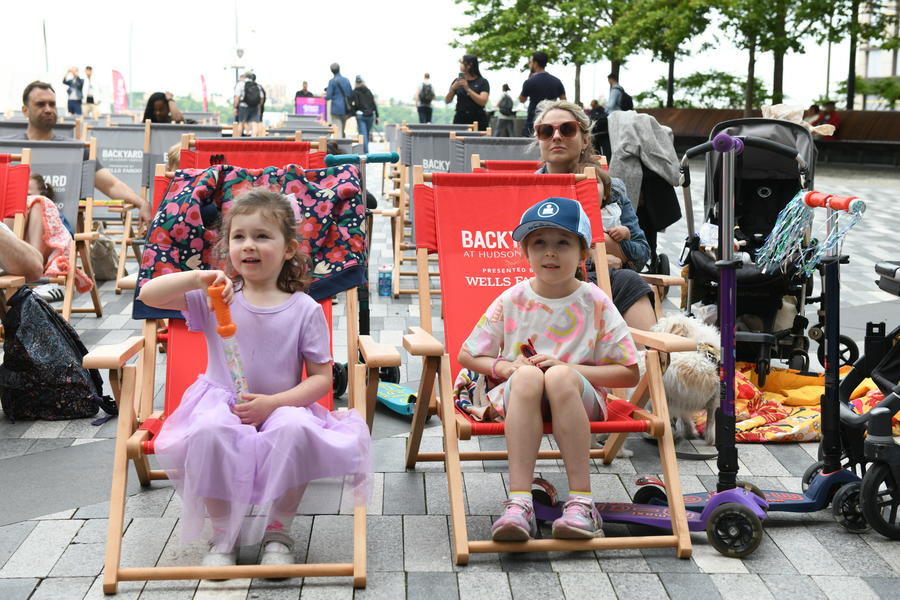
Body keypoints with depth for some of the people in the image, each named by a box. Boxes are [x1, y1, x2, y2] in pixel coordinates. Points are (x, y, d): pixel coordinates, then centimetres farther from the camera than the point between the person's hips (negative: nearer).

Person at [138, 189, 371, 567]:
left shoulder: (305, 310, 0)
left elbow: (321, 378, -1)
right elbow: (148, 295, -4)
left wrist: (272, 403, -16)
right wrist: (198, 278, -20)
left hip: (282, 408, -1)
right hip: (222, 405, 1)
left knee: (294, 428, -36)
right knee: (209, 430, -35)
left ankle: (278, 532, -14)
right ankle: (222, 535, -13)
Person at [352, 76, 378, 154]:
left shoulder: (355, 92, -3)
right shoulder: (368, 91, 9)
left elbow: (356, 104, -12)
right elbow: (374, 104, 7)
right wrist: (376, 116, 10)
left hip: (360, 115, -4)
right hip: (370, 115, 4)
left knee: (363, 135, -5)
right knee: (367, 134, 15)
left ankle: (366, 152, -15)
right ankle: (365, 150, 25)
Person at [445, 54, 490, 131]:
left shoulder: (482, 82, 0)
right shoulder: (457, 81, 9)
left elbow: (483, 102, -12)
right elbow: (447, 101, 7)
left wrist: (467, 89, -16)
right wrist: (453, 88, -12)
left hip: (478, 121, -2)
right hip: (460, 120, 2)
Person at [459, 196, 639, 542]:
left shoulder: (595, 303, 0)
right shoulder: (512, 300, 3)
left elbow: (629, 373, -2)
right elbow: (467, 355, 10)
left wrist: (566, 369, -14)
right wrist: (505, 366, -11)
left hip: (580, 399, -1)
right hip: (518, 397, 1)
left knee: (560, 375, -35)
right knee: (527, 375, -34)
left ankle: (581, 501, -35)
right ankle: (519, 503, -41)